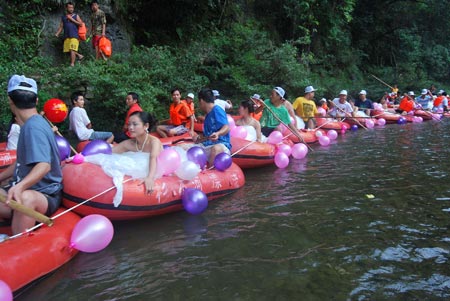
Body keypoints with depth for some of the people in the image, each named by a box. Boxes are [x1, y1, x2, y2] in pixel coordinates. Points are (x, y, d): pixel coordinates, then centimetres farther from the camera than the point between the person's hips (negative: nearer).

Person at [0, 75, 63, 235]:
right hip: (26, 190, 10)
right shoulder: (32, 124, 11)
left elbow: (44, 165, -31)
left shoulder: (33, 127, -18)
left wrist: (20, 186, -45)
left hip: (45, 196, -10)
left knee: (26, 198, -40)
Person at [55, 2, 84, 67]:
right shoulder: (63, 17, 16)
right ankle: (79, 55, 24)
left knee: (72, 50, -15)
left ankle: (72, 64, -12)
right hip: (66, 36, 5)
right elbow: (61, 27, 15)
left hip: (74, 36, -4)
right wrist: (57, 34, 2)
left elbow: (81, 24, -3)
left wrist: (72, 19, -7)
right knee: (68, 50, 4)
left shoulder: (76, 16, 8)